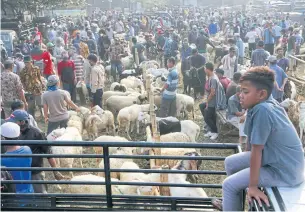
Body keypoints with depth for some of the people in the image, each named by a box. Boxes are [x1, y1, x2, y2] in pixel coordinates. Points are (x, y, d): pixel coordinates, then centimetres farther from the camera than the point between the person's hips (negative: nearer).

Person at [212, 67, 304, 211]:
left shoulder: (262, 110, -31)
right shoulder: (266, 102, -5)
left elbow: (256, 150, -26)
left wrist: (253, 186, -20)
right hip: (273, 157, 9)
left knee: (229, 185, -8)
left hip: (284, 170, -9)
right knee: (230, 162, 17)